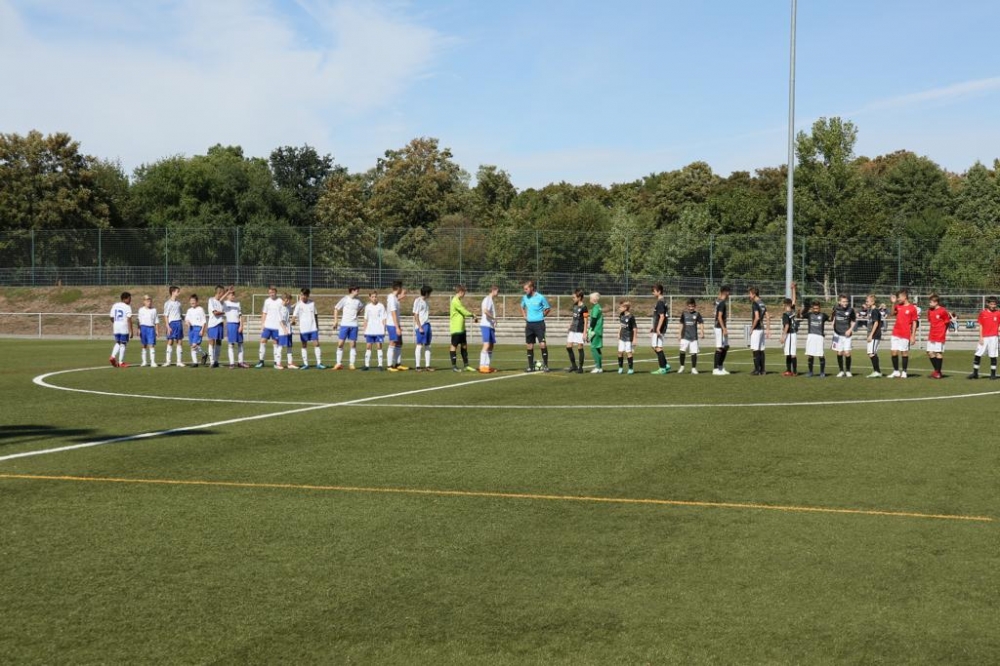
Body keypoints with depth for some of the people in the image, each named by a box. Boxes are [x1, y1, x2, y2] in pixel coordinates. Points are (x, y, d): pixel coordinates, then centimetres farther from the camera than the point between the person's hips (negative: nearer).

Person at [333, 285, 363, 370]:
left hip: (354, 325, 2)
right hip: (344, 324, -2)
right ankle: (339, 363, 5)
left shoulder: (358, 301, 5)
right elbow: (336, 309, 5)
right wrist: (335, 321, 1)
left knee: (353, 344, 1)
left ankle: (351, 364, 8)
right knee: (340, 344, -3)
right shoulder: (345, 299, -2)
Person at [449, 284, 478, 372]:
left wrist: (473, 317, 9)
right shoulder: (455, 301, -16)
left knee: (464, 345, 11)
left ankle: (466, 365, 16)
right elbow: (464, 312, -17)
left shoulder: (458, 301, 17)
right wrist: (473, 315, -3)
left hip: (461, 328, 10)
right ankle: (454, 366, 0)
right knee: (454, 346, -4)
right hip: (456, 328, -10)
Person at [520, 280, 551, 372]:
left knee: (542, 344, -12)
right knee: (529, 345, 6)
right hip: (529, 324, 5)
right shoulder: (524, 298, 6)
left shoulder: (540, 297, -8)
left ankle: (545, 365, -2)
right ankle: (531, 367, 13)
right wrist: (525, 317, 13)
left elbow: (548, 309, 2)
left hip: (539, 323, -5)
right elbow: (522, 307, 26)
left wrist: (541, 316, -3)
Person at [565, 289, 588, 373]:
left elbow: (585, 321, -10)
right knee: (568, 347, 4)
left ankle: (580, 367, 5)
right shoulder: (574, 306, 12)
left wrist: (585, 332, -13)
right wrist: (569, 328, 19)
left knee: (580, 348, -2)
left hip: (580, 331, -8)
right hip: (573, 330, 8)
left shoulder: (583, 307, -10)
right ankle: (573, 365, 15)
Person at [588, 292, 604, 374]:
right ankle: (600, 367, 15)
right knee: (598, 349, 12)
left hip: (595, 331, -9)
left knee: (594, 348, -8)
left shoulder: (595, 308, -12)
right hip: (599, 331, 9)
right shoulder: (599, 307, 15)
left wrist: (590, 331, -13)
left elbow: (593, 320, -16)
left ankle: (598, 367, -9)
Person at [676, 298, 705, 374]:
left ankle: (694, 368, 11)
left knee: (694, 353, -1)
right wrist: (679, 334, 14)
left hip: (694, 337, 0)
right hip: (685, 337, 0)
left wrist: (702, 332, -10)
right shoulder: (684, 313, 6)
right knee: (682, 351, -10)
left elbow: (701, 323, 3)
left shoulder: (697, 314, 3)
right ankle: (682, 367, 7)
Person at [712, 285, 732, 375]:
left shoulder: (718, 300, 8)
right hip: (720, 327, -10)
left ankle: (721, 367, 21)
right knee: (719, 348, -6)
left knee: (726, 347, 15)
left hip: (722, 327, 10)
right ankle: (715, 369, -2)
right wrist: (724, 329, -24)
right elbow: (719, 317, -23)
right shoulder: (722, 303, -19)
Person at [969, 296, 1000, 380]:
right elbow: (980, 326, 4)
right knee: (977, 354, -1)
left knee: (993, 356, 2)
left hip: (993, 337, -1)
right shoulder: (983, 313, 3)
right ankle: (975, 373, 8)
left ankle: (993, 374, 10)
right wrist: (981, 337, -1)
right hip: (984, 337, 1)